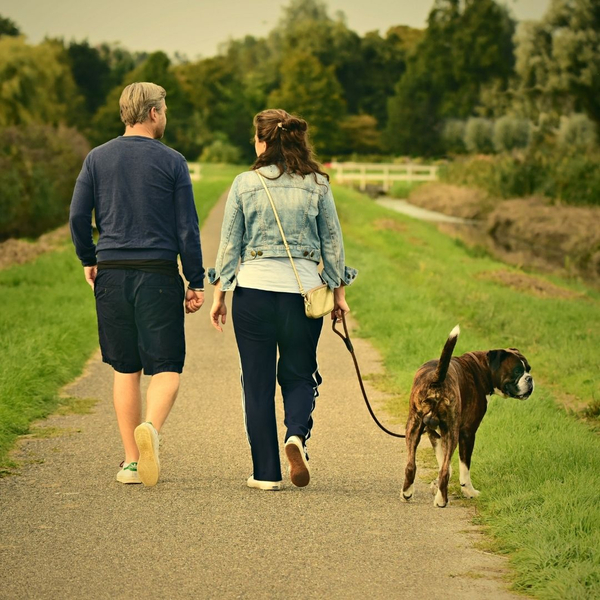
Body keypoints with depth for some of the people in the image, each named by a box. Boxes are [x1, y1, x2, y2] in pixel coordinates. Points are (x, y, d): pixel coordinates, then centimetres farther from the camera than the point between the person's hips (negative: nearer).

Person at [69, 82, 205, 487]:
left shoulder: (97, 159, 6)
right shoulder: (172, 162, -2)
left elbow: (78, 216, 2)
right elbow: (187, 227, -3)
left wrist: (89, 261, 18)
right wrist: (196, 282, 2)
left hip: (112, 273, 3)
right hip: (158, 272, -3)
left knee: (126, 369, 11)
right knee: (166, 367, 1)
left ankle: (132, 461, 11)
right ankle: (150, 428, -29)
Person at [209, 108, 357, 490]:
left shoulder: (245, 184, -1)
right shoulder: (317, 184, 2)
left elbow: (230, 243, 2)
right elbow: (333, 240, 6)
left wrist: (220, 294, 10)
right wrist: (339, 292, 15)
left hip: (253, 289, -1)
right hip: (303, 288, 1)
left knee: (258, 382, 7)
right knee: (299, 375, 15)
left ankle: (266, 472, 7)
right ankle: (297, 434, -15)